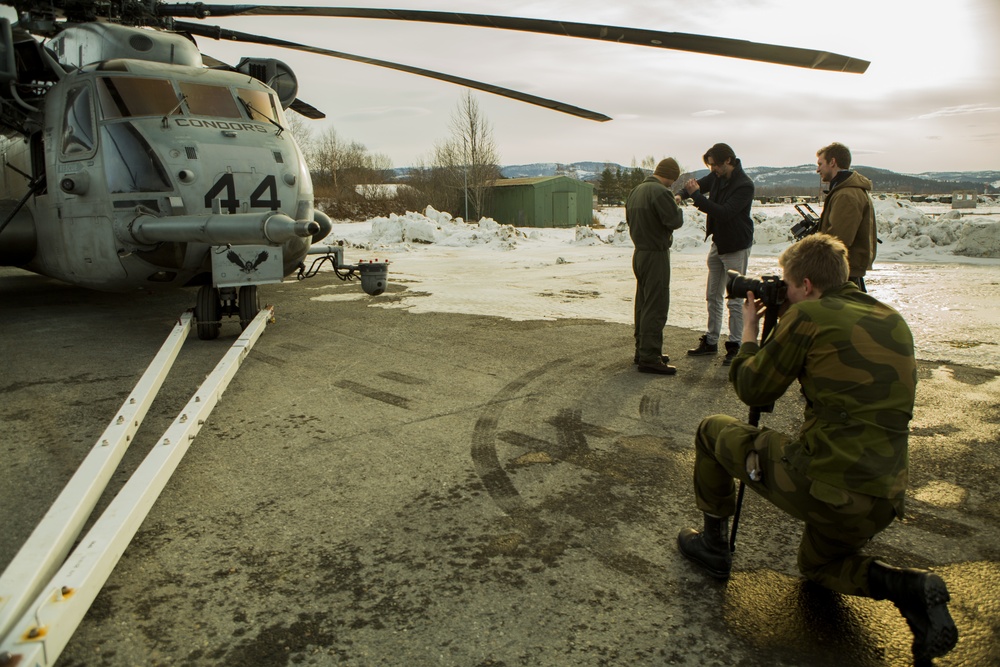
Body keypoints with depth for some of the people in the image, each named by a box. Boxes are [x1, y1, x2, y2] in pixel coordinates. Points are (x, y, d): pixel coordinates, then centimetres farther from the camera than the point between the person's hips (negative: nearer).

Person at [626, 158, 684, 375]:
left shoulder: (635, 191, 10)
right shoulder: (660, 192, -18)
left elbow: (629, 218, 18)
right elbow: (675, 221, -20)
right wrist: (676, 206, -2)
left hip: (639, 253, 9)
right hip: (656, 255, -9)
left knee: (643, 304, 16)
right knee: (656, 307, -7)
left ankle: (642, 350, 25)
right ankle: (649, 358, -6)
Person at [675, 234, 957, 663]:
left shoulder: (808, 315, -9)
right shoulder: (892, 321, 11)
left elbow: (751, 389, 0)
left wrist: (749, 331, 16)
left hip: (819, 486, -7)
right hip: (883, 503, 7)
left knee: (712, 431, 16)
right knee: (817, 564, 35)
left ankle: (713, 544, 27)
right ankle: (908, 588, 8)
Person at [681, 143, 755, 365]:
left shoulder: (744, 185, -21)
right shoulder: (717, 176, 0)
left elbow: (725, 213, -29)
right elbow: (699, 184, 13)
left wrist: (696, 195, -27)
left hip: (736, 247, -8)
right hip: (718, 243, 8)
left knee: (735, 299, -3)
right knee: (713, 296, 13)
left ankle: (735, 346, 4)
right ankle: (710, 342, 23)